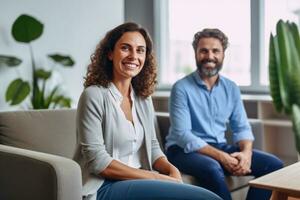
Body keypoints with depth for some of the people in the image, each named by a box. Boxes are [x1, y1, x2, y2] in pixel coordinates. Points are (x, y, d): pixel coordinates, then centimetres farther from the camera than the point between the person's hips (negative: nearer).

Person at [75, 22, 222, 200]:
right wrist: (155, 177, -16)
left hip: (141, 181, 7)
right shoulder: (94, 95, -9)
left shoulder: (144, 98, 11)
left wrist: (172, 170, -7)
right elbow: (97, 160, -15)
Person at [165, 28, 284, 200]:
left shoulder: (232, 89, 7)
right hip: (185, 150, -5)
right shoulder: (182, 88, -11)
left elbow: (242, 127, 7)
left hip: (220, 147, 6)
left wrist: (246, 152, -16)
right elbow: (182, 135, -18)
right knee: (212, 168, -38)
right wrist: (221, 157, -24)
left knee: (274, 164, -7)